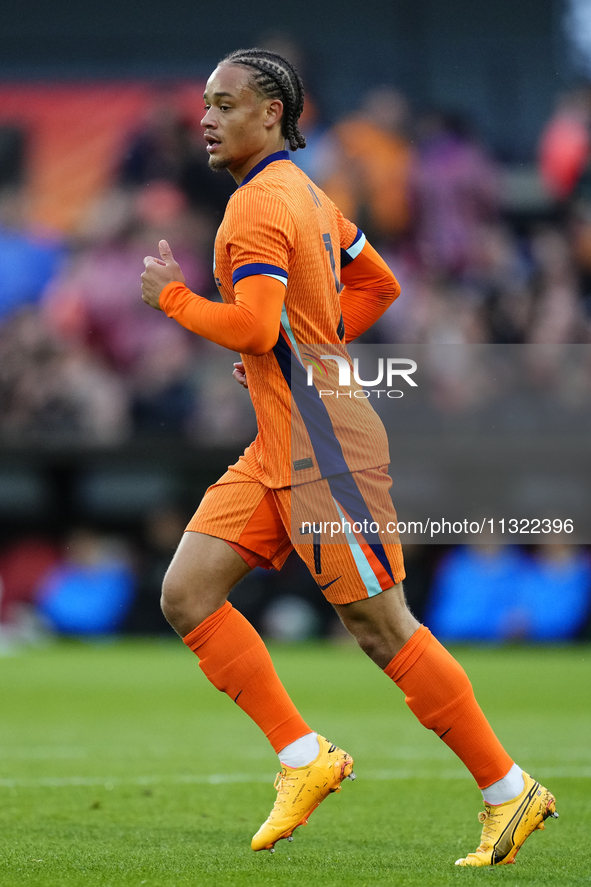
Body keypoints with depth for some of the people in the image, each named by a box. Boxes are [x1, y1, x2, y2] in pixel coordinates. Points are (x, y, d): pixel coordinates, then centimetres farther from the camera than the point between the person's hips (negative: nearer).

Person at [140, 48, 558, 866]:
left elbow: (252, 325, -24)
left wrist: (172, 297, -8)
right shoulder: (304, 194, 16)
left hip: (322, 447, -10)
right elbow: (379, 285, 26)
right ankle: (304, 758, 2)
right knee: (187, 595, 1)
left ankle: (509, 791, 3)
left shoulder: (260, 204, -14)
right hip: (278, 452, 10)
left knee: (382, 629, -5)